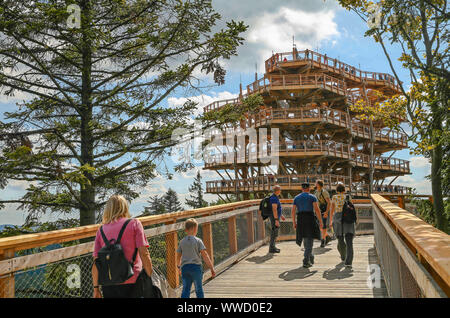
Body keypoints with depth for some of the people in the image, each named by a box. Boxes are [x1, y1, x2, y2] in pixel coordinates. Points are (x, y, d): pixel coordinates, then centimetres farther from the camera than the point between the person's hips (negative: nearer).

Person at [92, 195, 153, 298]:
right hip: (131, 283, -3)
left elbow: (95, 263, 7)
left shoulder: (101, 230, 10)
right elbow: (144, 254, -7)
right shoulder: (134, 223, 2)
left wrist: (96, 288, 13)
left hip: (108, 287, 3)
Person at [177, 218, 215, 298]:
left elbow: (178, 256, 18)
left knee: (186, 289, 5)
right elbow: (205, 255, -10)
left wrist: (179, 266, 36)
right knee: (199, 289, 8)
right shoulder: (198, 241, -4)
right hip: (196, 266, -3)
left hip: (185, 268, 4)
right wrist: (212, 268, -8)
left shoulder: (182, 242, 9)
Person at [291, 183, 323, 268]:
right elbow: (317, 209, -11)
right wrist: (321, 221, -7)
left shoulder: (296, 198, 10)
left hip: (300, 220, 4)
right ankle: (306, 261, -14)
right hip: (310, 219, -4)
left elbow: (293, 211, 5)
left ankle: (311, 258, 31)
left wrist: (294, 223, 12)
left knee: (305, 239, 20)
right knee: (309, 241, -3)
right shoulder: (312, 197, -1)